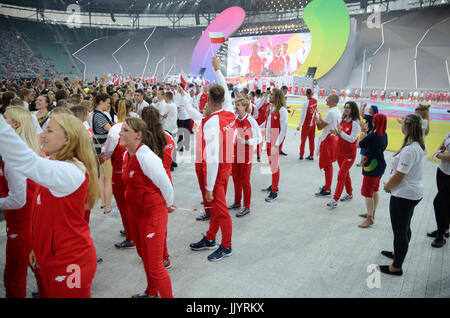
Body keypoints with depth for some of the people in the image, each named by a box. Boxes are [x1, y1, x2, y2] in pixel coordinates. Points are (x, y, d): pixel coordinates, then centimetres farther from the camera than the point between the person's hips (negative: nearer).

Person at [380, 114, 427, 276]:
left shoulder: (409, 150, -26)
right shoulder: (421, 147, 5)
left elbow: (399, 176, -23)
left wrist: (387, 186, -5)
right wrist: (392, 184, 9)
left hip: (403, 195, -9)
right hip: (415, 192, 10)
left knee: (400, 230, 3)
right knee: (405, 227, 24)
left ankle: (396, 267, 16)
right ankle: (398, 253, 44)